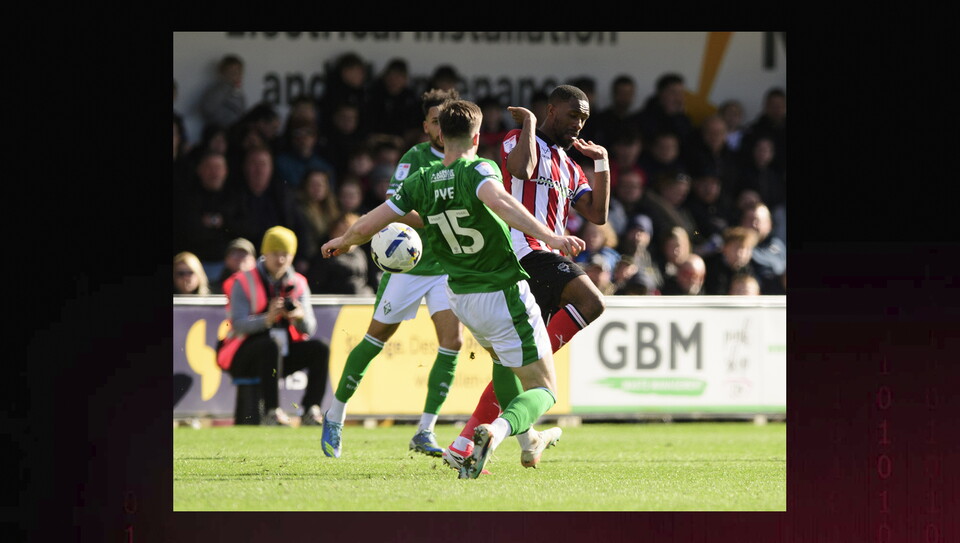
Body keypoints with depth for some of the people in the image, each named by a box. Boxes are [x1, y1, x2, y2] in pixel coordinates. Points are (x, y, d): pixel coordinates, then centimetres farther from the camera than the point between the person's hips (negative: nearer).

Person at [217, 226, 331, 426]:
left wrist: (300, 317, -24)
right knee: (271, 344, -36)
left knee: (320, 348, -16)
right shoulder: (244, 282, -6)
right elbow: (238, 325, -19)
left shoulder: (298, 284, 8)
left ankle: (311, 410, -21)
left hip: (282, 354, 5)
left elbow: (308, 330, 0)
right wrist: (267, 319, -36)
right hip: (243, 356, -5)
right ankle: (271, 412, -39)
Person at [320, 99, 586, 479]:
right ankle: (497, 430, -30)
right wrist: (550, 237, -47)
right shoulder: (479, 170, -16)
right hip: (504, 296, -6)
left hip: (461, 299, 6)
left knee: (502, 356, 37)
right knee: (543, 388, -1)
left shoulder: (421, 182, -2)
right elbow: (499, 200, -39)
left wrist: (343, 242, 22)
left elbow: (368, 224, 0)